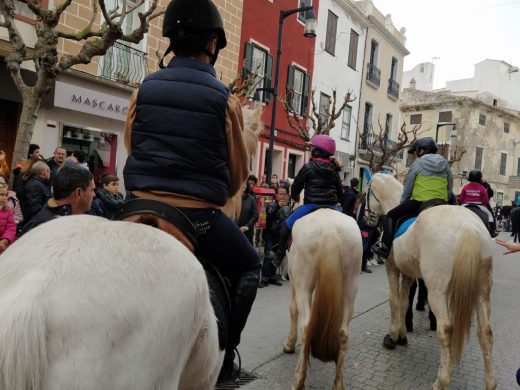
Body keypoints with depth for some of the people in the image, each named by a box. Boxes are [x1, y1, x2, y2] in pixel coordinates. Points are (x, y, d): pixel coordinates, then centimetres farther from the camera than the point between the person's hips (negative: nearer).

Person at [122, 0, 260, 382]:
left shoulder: (145, 88, 5)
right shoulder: (224, 99, -4)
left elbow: (131, 147, 13)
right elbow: (238, 170, 1)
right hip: (200, 215, -3)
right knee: (249, 265, 22)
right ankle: (224, 355, 18)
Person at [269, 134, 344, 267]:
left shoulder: (308, 167, -3)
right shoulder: (334, 170, 10)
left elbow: (296, 186, 4)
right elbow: (340, 191, 15)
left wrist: (295, 197, 25)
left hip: (311, 205, -4)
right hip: (332, 206, 5)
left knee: (286, 225, 10)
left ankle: (279, 255, 12)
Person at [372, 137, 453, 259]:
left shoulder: (417, 164, 2)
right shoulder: (445, 164, 15)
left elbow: (407, 188, 4)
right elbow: (450, 187, 13)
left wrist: (403, 203, 16)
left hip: (419, 202, -5)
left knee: (391, 216, 10)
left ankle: (385, 247, -1)